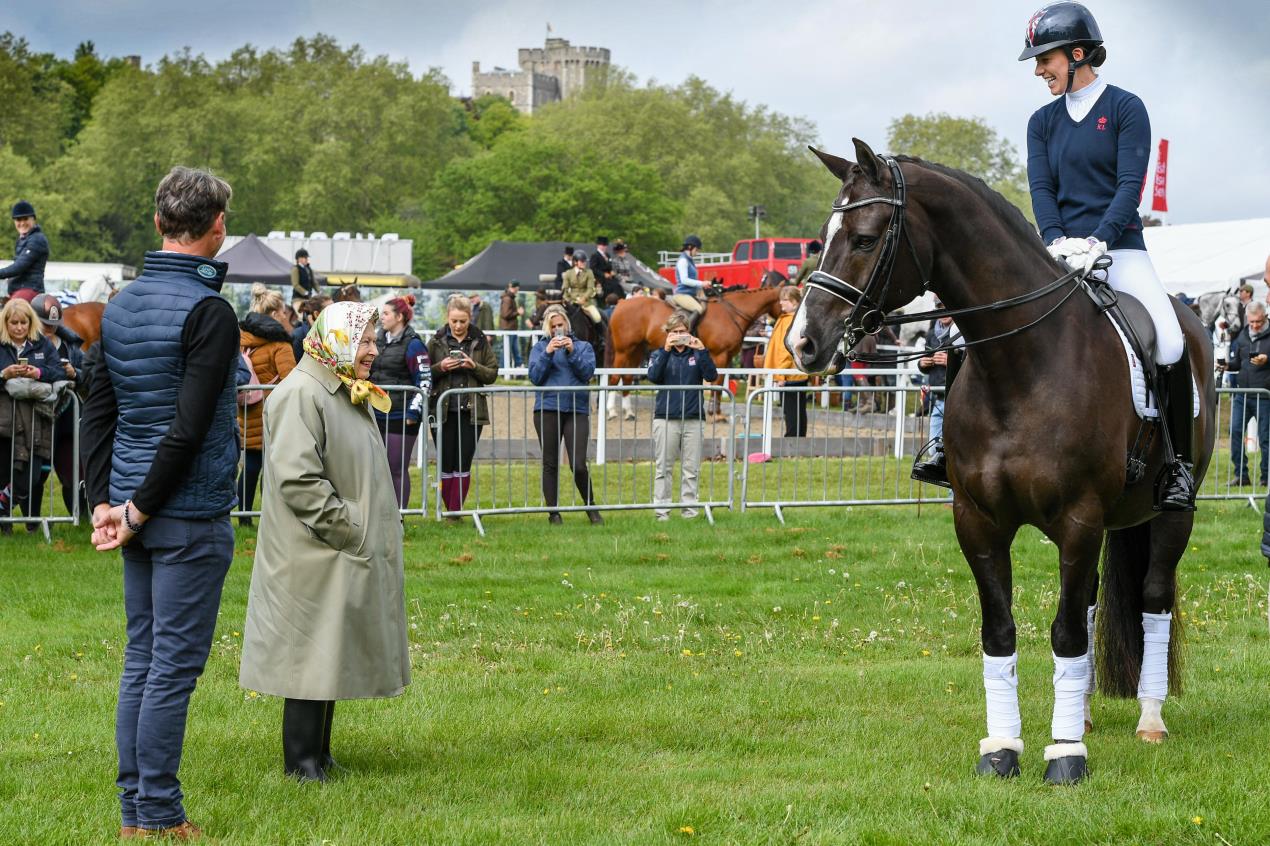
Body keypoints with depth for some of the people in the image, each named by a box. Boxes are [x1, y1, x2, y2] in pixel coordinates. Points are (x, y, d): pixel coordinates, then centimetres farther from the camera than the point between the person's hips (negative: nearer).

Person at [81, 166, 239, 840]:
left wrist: (103, 501, 7)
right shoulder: (207, 311, -15)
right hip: (190, 517, -8)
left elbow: (98, 412, 12)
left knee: (141, 657, 12)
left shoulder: (120, 306, 11)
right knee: (175, 663, -4)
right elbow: (189, 427, -20)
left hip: (139, 515, 8)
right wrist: (138, 510, -13)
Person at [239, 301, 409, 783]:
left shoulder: (351, 395, 15)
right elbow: (298, 478, -25)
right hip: (315, 556, -10)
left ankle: (318, 754, 21)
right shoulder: (301, 395, -18)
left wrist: (366, 535, 15)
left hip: (350, 559, 10)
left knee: (333, 654, 13)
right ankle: (302, 761, 3)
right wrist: (348, 530, -20)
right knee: (312, 653, -4)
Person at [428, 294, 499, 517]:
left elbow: (492, 374, 5)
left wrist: (474, 366, -12)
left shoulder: (481, 342, 6)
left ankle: (455, 512, 3)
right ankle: (450, 511, 10)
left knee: (463, 465, -1)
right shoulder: (437, 341, 4)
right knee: (446, 465, 2)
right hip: (443, 411, 0)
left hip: (471, 412, 0)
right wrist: (440, 367, -13)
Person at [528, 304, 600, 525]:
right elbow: (535, 376, 0)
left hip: (577, 409, -1)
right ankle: (553, 513, 11)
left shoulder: (582, 347, 13)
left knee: (578, 465, -8)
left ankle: (591, 507, 11)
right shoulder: (539, 348, 12)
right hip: (547, 409, 1)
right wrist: (548, 353, -11)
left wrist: (572, 352, -11)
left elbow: (587, 372, -1)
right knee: (550, 463, 4)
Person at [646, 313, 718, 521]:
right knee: (664, 468, -1)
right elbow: (653, 376, -10)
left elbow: (711, 376, -5)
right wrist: (666, 350, -17)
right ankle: (662, 510, 1)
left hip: (694, 418, 1)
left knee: (691, 469, 2)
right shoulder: (660, 354, 9)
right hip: (666, 418, -1)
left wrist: (702, 351, -14)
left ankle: (690, 509, 5)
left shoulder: (696, 354, 10)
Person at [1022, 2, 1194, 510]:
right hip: (1059, 253, 4)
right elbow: (1041, 188, 3)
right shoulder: (1043, 122, 13)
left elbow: (1130, 184, -9)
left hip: (1118, 248, -4)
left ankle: (1180, 463, -11)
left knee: (1170, 344, -23)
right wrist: (1055, 240, -17)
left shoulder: (1125, 109, 0)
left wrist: (1097, 241, -23)